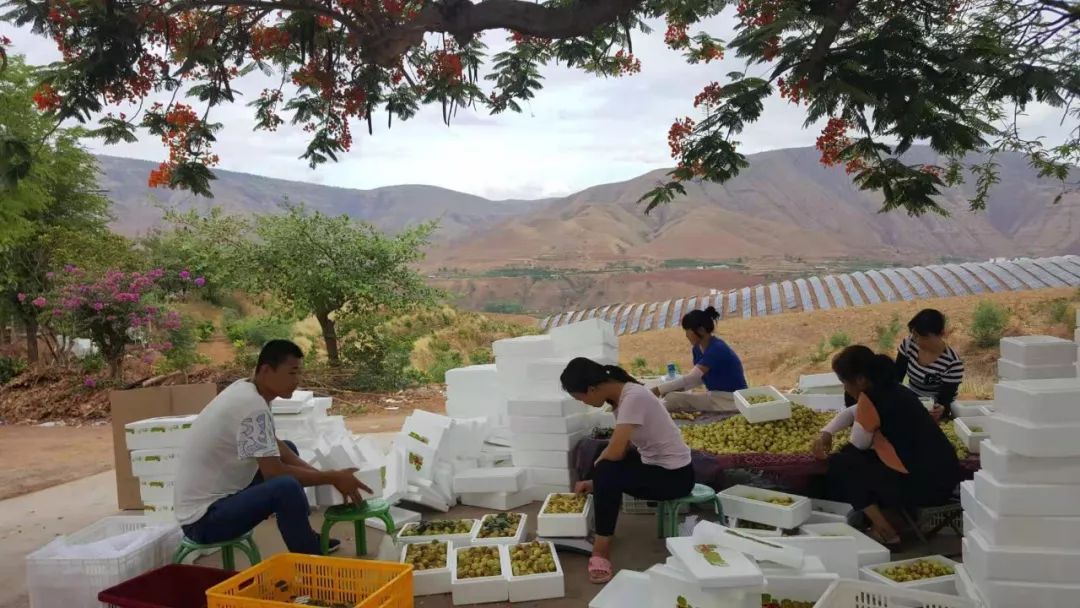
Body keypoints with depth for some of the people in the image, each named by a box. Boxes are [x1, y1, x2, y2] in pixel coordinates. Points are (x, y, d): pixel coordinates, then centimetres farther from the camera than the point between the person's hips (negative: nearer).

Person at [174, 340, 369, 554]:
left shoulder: (246, 390, 4)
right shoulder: (252, 405, -24)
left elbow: (277, 448, 11)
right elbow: (274, 472, -24)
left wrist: (327, 476, 2)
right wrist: (333, 478, -14)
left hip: (219, 493, 10)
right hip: (204, 517, -10)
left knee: (289, 449, 18)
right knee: (287, 487, -32)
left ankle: (304, 538, 23)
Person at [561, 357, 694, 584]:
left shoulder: (634, 397, -26)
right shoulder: (620, 395, 1)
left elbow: (615, 452, -30)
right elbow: (619, 448, 7)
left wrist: (597, 476, -9)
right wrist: (595, 480, 2)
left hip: (675, 474, -9)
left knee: (606, 474, -25)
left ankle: (602, 549, -12)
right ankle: (599, 529, 22)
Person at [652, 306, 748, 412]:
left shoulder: (716, 349, -23)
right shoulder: (697, 349, 3)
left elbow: (691, 377, -27)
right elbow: (699, 378, 13)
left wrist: (659, 389, -24)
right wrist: (680, 388, -7)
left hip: (733, 400, -8)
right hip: (714, 396, 8)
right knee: (672, 398, -14)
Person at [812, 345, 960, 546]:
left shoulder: (870, 397, -17)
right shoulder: (891, 389, 10)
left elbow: (859, 443, -4)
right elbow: (851, 412, 24)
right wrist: (826, 433, 13)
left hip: (923, 485, -9)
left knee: (840, 464, 1)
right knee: (853, 456, 21)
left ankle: (884, 530, 7)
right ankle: (883, 518, 19)